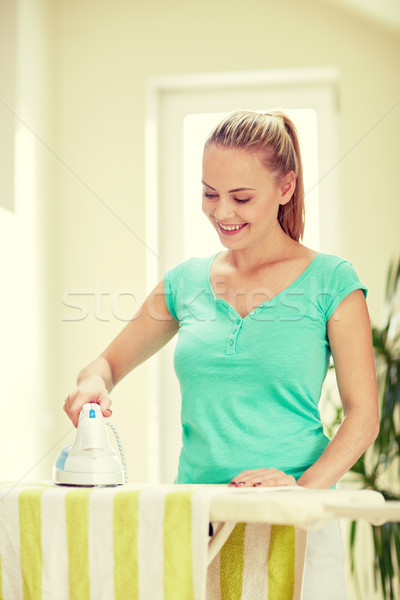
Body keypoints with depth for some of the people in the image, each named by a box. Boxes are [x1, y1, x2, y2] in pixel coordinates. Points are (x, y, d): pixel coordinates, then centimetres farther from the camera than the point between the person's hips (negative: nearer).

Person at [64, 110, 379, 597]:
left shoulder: (330, 281, 1)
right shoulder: (185, 282, 11)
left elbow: (363, 415, 0)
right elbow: (110, 361, 21)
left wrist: (306, 487, -15)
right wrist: (92, 383, -2)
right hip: (194, 506, 3)